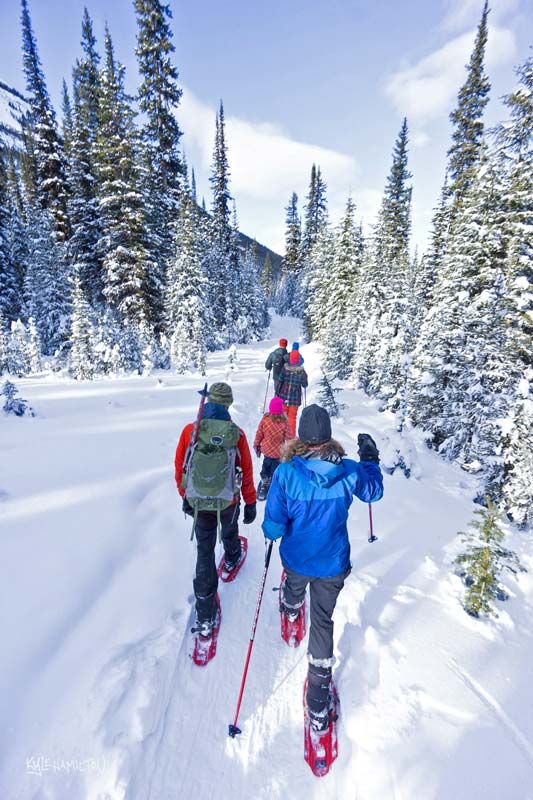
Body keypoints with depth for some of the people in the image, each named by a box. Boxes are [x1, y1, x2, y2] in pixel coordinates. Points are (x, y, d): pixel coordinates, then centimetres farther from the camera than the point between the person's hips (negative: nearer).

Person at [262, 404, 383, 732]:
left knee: (295, 584, 36)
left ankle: (290, 607, 71)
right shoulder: (348, 470, -21)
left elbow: (274, 526, -23)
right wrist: (371, 459, 14)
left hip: (296, 558, 0)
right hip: (333, 563, 0)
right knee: (323, 620, 20)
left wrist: (271, 531, 0)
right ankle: (319, 703, 34)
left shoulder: (286, 472, -28)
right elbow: (374, 492, 1)